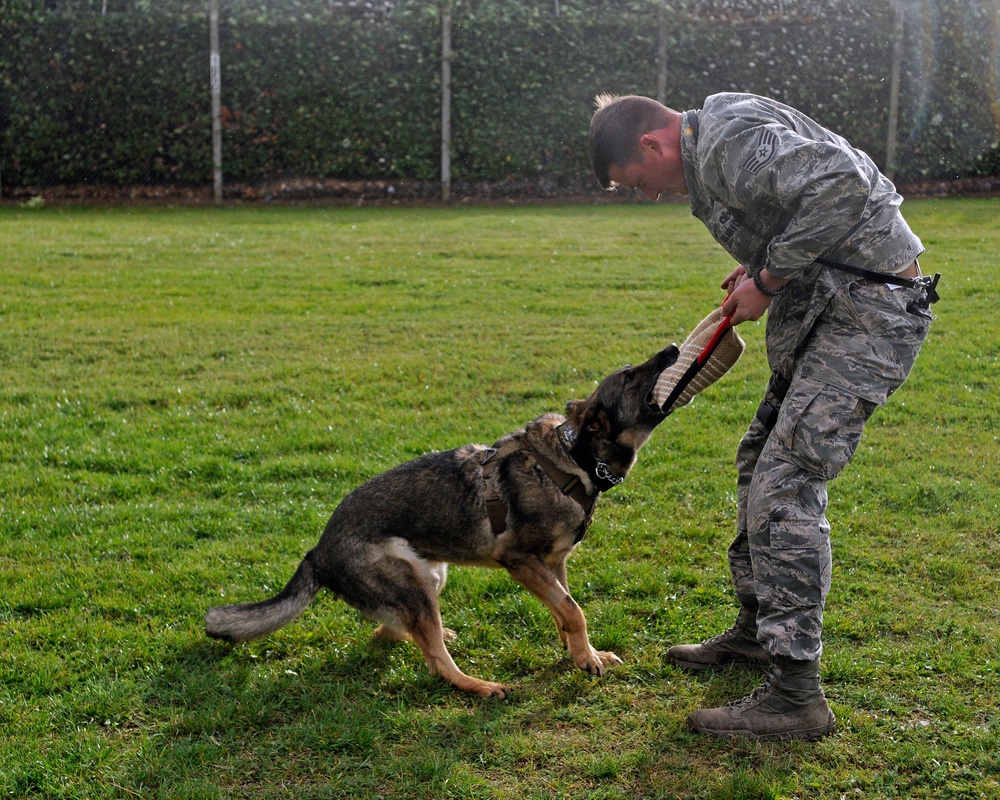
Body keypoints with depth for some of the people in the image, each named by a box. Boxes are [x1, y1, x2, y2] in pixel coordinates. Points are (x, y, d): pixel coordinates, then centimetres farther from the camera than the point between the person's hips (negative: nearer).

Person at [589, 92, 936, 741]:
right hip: (824, 311, 11)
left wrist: (769, 278, -20)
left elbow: (842, 183, -30)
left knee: (785, 486, -14)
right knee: (763, 463, 19)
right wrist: (759, 264, 9)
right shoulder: (714, 144, 15)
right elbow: (799, 200, 25)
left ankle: (795, 696, -9)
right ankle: (758, 631, 34)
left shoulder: (729, 141, -18)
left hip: (867, 310, -11)